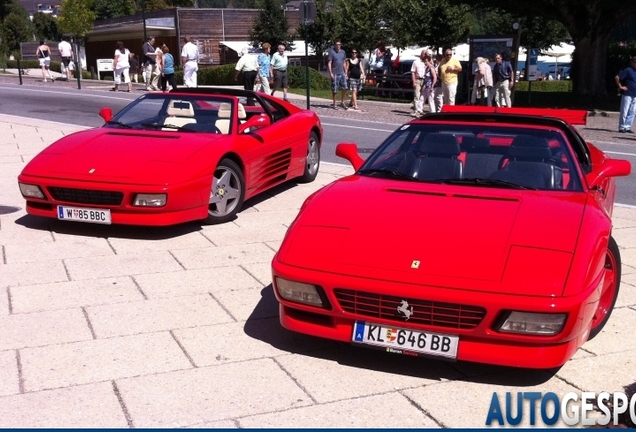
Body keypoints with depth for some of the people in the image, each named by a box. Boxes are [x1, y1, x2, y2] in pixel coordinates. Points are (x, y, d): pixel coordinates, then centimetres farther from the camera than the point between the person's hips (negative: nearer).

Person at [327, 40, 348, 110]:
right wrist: (330, 73, -15)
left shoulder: (343, 52, 11)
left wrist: (345, 72, 14)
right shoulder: (331, 52, -6)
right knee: (334, 90, 0)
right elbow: (329, 63, -8)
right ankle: (334, 104, 11)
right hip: (335, 74, -5)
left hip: (342, 73, 5)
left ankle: (342, 102, 16)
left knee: (344, 88, 1)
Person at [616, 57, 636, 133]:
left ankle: (627, 127, 12)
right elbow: (617, 77, -16)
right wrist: (620, 86, -13)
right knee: (624, 112, -5)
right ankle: (621, 128, 1)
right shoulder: (627, 70, -9)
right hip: (627, 95, -8)